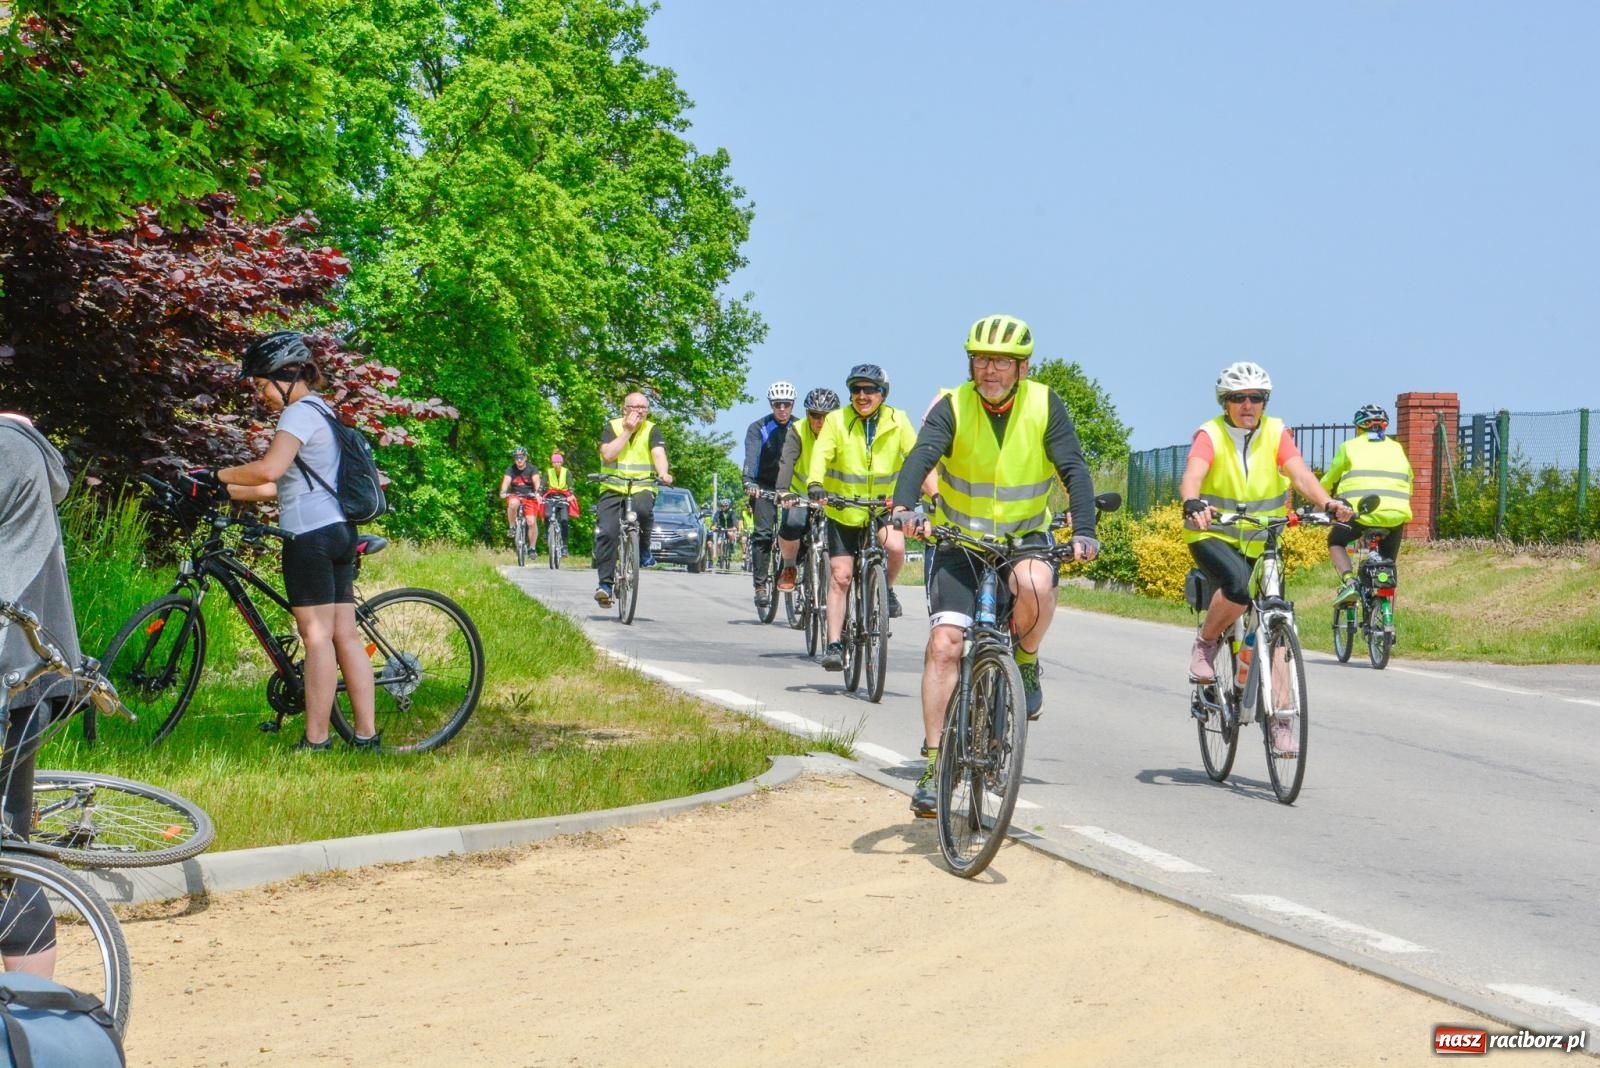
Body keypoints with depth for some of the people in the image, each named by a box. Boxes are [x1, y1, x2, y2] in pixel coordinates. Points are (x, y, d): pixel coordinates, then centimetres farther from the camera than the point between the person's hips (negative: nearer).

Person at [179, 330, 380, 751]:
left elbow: (268, 469, -25)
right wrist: (223, 493, 15)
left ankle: (315, 740, -7)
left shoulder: (301, 412, -9)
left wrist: (215, 475, -12)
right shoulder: (321, 412, 22)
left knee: (317, 636, -8)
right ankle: (367, 734, 7)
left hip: (311, 535, -10)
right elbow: (281, 486, 21)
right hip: (339, 531, 10)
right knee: (346, 635, 7)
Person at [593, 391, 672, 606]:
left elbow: (659, 453, -13)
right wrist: (627, 431, -11)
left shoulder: (652, 430, 5)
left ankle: (644, 549, -7)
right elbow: (608, 454, -10)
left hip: (642, 488, -1)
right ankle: (605, 584, -11)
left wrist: (663, 474, -33)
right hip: (612, 489, 1)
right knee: (607, 533, -18)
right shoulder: (612, 427, 5)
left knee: (643, 509, -35)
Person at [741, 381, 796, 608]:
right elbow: (751, 455, -24)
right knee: (764, 532, -15)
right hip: (764, 486, -2)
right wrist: (748, 482, -42)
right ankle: (760, 584, -12)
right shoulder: (759, 428, -8)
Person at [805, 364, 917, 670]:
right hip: (843, 511, 0)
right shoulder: (837, 421, -8)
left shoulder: (897, 421, -5)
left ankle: (886, 589, 2)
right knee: (840, 577, -4)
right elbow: (821, 453, -20)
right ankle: (834, 644, 2)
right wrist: (815, 484, -40)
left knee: (895, 545, -29)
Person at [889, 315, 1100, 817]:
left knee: (1036, 585, -35)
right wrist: (902, 507, -48)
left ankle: (1025, 663, -3)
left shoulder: (1045, 406, -11)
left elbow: (1074, 469, -18)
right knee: (944, 642, -14)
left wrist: (1083, 530, -35)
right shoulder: (953, 406, -13)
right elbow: (921, 457, -28)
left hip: (1025, 536, 0)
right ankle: (933, 763, -6)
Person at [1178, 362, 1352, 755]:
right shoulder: (1210, 435, -11)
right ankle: (1206, 643, -7)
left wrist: (1329, 504, -36)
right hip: (1213, 536, -3)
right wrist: (1192, 506, -51)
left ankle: (1279, 720, 4)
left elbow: (1300, 473, -17)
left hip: (1261, 543, 4)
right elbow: (1192, 475, -28)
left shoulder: (1276, 434, -4)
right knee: (1238, 584, -35)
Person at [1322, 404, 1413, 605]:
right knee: (1388, 563, 20)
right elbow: (1408, 485, 24)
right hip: (1396, 513, 3)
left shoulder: (1349, 447, 15)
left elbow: (1328, 482, 21)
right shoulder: (1397, 449, 23)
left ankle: (1348, 582, -2)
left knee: (1335, 542, 23)